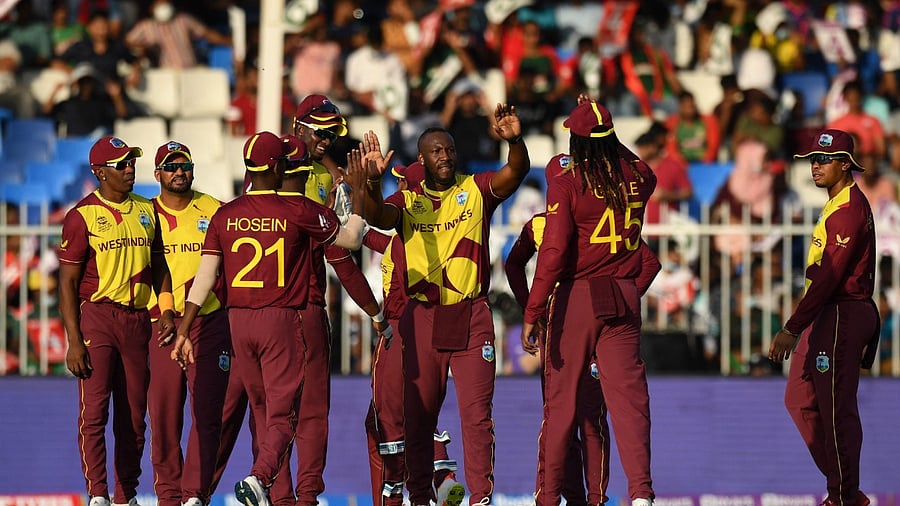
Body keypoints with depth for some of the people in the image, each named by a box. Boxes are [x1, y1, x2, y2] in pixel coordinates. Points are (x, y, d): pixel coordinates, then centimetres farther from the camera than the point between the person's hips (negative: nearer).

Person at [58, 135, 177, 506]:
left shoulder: (146, 211, 12)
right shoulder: (83, 216, -5)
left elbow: (158, 266, 21)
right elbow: (68, 283, -7)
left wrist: (166, 311, 6)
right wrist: (74, 341, -13)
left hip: (138, 319, 5)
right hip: (97, 317, -5)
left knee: (134, 415, 7)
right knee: (94, 410, -11)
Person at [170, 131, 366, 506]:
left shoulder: (225, 215, 4)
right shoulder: (298, 210, -7)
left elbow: (204, 277, 1)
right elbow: (351, 239, 4)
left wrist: (183, 331, 4)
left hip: (238, 321, 4)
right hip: (282, 320, -4)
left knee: (261, 410, 18)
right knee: (283, 414, -4)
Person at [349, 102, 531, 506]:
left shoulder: (476, 191, 7)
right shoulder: (408, 200, 7)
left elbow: (516, 172, -9)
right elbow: (377, 216, -13)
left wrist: (514, 140, -30)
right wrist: (372, 182, -33)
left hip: (471, 316, -1)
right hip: (422, 317, 1)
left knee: (477, 409, -5)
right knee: (418, 411, 5)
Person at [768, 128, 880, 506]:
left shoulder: (850, 209, -16)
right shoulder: (837, 205, 17)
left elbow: (830, 277, -22)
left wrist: (792, 329, -22)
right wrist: (800, 326, 18)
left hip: (841, 318, -11)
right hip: (826, 316, 11)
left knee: (836, 410, -6)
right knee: (800, 401, 14)